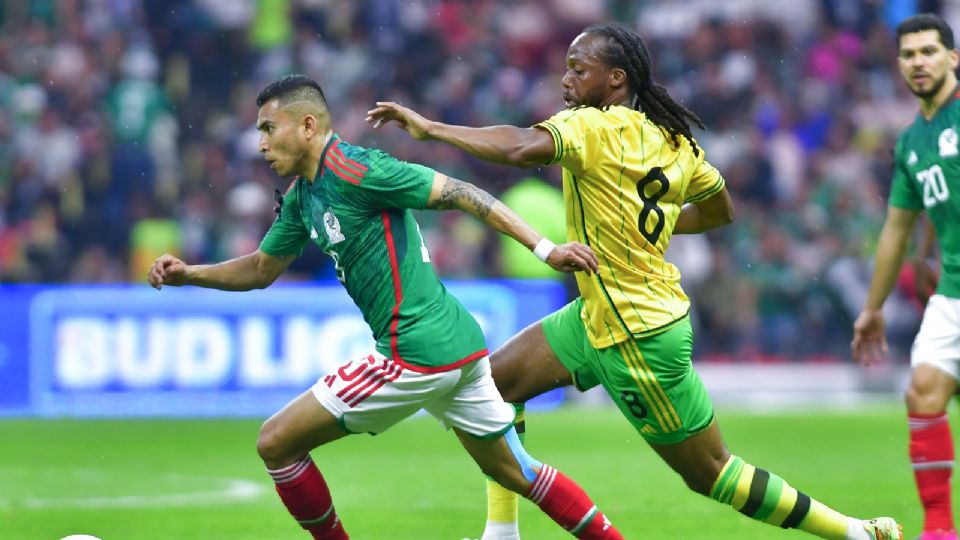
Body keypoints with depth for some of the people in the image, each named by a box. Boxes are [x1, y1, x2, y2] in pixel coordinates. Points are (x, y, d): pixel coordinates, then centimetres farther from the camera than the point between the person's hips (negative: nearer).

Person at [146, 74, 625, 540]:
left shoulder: (353, 170, -15)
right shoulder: (301, 197, 13)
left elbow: (460, 194, -14)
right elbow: (262, 269, 26)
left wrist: (546, 250, -17)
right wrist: (187, 273, 11)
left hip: (414, 354, -10)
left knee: (276, 444, -2)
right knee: (516, 472, 19)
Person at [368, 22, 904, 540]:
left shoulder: (597, 127, -21)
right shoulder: (673, 138, 4)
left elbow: (522, 147, -38)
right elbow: (720, 210, 17)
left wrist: (431, 127, -30)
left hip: (640, 340, -9)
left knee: (711, 473, 0)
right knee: (493, 380, 7)